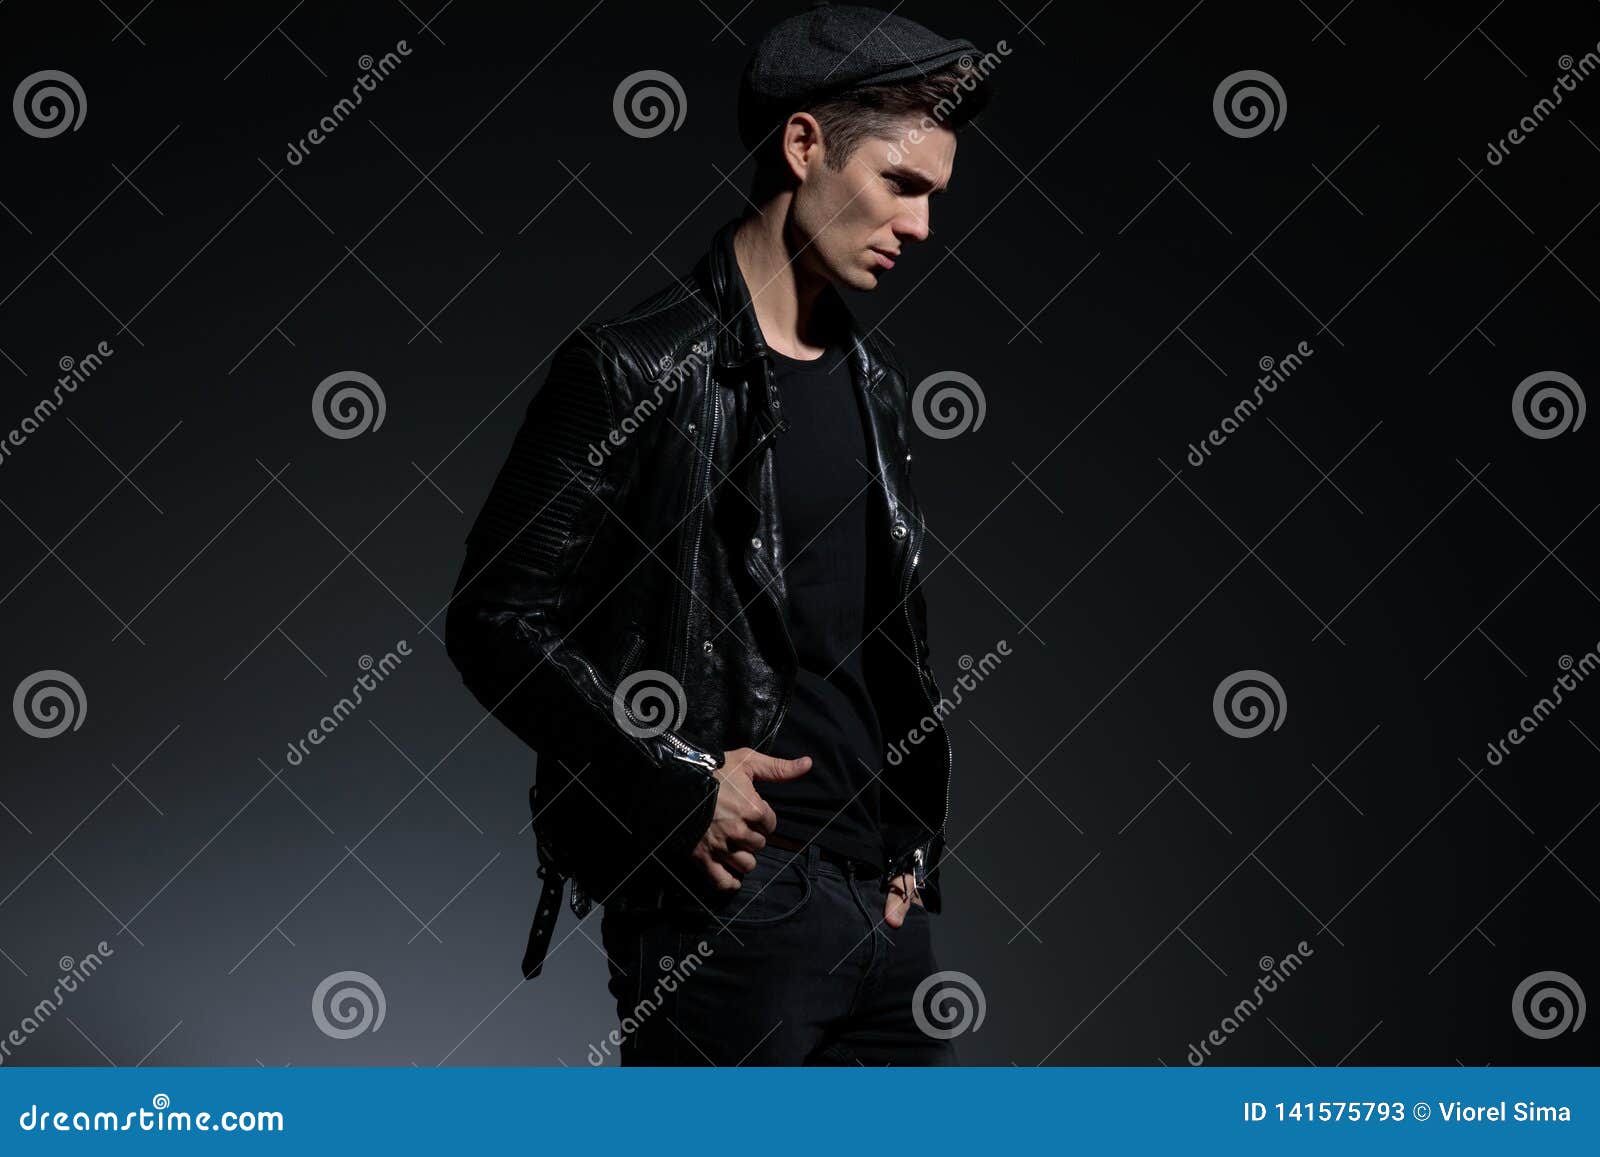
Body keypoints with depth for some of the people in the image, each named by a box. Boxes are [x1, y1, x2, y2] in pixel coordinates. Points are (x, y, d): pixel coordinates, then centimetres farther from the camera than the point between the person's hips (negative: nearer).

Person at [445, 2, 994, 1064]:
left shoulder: (873, 378, 14)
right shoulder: (637, 369, -9)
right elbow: (495, 621, -10)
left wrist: (917, 842, 12)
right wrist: (674, 786, -14)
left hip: (883, 898, 7)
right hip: (726, 904, -7)